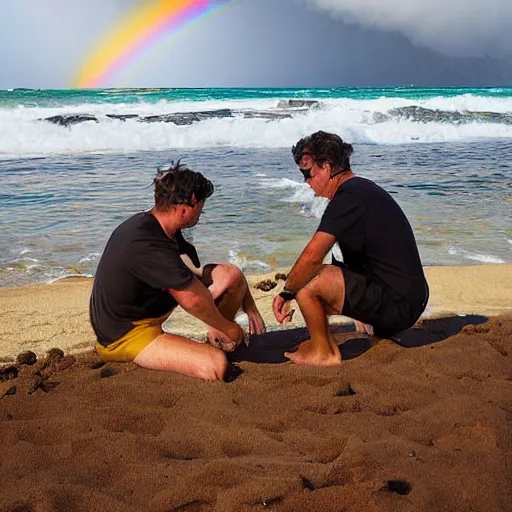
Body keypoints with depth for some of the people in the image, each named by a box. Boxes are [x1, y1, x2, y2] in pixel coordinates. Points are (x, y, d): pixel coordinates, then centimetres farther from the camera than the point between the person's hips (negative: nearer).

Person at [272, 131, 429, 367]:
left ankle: (323, 352, 5)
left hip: (395, 304, -10)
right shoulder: (365, 189, 15)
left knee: (306, 281, -15)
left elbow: (313, 256, -24)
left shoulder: (348, 198, -17)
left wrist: (286, 292, -6)